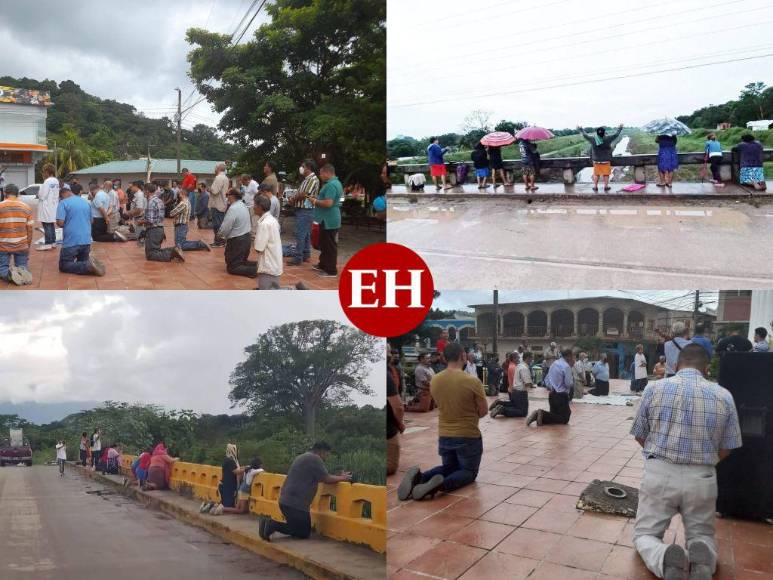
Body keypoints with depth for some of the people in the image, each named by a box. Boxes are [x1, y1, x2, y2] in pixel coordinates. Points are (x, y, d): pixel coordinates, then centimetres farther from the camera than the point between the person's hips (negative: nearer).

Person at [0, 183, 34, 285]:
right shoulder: (26, 207, 1)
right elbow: (30, 230, 3)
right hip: (21, 246, 2)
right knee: (22, 266, 17)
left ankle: (9, 274, -22)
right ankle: (22, 271, -19)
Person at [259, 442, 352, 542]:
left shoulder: (304, 457, 22)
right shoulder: (314, 458, -10)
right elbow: (327, 479, -11)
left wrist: (339, 477, 22)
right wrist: (342, 478, 6)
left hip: (285, 500, 10)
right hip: (295, 503, -10)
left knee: (297, 527, 18)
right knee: (304, 533, -1)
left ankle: (269, 523, 3)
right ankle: (272, 525, -12)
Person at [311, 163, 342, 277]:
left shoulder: (331, 185, -20)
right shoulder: (335, 183, 15)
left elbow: (328, 203, -28)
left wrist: (315, 201, -13)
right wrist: (317, 200, 14)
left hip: (328, 221, -11)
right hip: (328, 220, 11)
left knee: (329, 246, -4)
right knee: (324, 244, 20)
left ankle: (331, 270, 3)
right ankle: (323, 265, 32)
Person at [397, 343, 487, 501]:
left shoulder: (434, 381, -4)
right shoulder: (472, 381, -19)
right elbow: (484, 411, -8)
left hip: (444, 436, 5)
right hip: (469, 436, -5)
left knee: (449, 468, 25)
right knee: (469, 472, 14)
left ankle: (419, 477, -6)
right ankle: (442, 484, -20)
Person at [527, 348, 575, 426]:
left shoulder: (554, 364, 10)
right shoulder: (566, 366, -16)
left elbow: (546, 379, 14)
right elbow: (569, 384, -16)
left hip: (552, 395, 8)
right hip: (561, 396, -8)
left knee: (555, 414, 20)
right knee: (565, 418, 0)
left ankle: (540, 414, -5)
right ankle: (543, 415, -18)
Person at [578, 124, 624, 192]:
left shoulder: (592, 139, -10)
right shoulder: (608, 139, -13)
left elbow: (585, 135, 5)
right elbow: (616, 134, 1)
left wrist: (580, 129, 21)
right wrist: (620, 128, 20)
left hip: (596, 161, 2)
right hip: (606, 161, -2)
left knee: (596, 174, 14)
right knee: (606, 174, 11)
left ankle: (595, 187, 21)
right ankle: (606, 186, 18)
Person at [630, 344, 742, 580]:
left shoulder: (655, 389, -5)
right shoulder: (724, 396, -2)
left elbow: (639, 436, 5)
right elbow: (726, 448, 5)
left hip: (659, 473, -1)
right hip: (702, 478, 1)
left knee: (644, 534, 13)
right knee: (701, 534, 22)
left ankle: (665, 559, -22)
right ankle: (702, 560, -13)